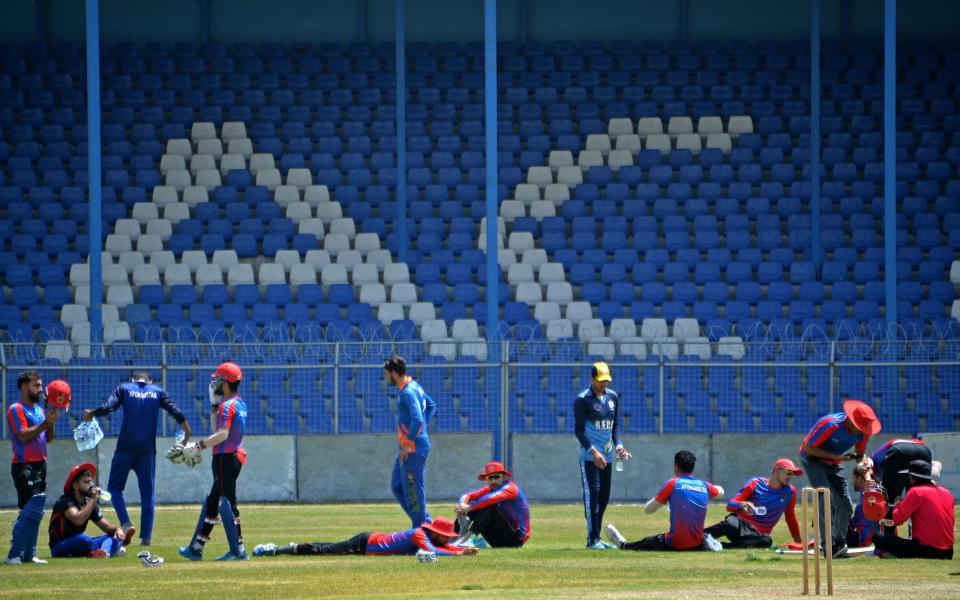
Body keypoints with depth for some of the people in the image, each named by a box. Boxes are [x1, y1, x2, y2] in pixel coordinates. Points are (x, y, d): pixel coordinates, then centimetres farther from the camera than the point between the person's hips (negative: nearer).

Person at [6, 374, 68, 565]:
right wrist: (47, 422, -19)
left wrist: (52, 420, 1)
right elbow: (24, 436, -18)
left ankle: (28, 554, 14)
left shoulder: (40, 410, 17)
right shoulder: (16, 409, -8)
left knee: (33, 512, 10)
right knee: (32, 510, -15)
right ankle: (15, 555, -14)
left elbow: (49, 438, 16)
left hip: (40, 464, 9)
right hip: (24, 466, -9)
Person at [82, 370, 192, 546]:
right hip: (148, 450, 2)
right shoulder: (158, 391, 9)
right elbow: (175, 411, -1)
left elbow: (107, 407, -8)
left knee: (114, 487, 11)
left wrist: (91, 414, 8)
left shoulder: (124, 389, 5)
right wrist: (187, 432, 7)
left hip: (126, 447, -2)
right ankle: (146, 536, 3)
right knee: (148, 493, 8)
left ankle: (125, 523, -10)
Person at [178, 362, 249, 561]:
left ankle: (238, 551, -11)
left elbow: (222, 434, -25)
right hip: (236, 456, 10)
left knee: (227, 503, -9)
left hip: (225, 457, -10)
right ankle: (196, 549, 21)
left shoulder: (228, 405, -14)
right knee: (212, 502, 15)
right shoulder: (240, 404, 16)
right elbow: (217, 429, 22)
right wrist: (214, 404, 19)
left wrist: (198, 446, -23)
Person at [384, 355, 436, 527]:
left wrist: (408, 444, -23)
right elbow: (431, 406, 26)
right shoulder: (415, 387, 13)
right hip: (409, 447, 11)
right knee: (397, 486, 17)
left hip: (414, 448, -11)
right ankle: (424, 522, 19)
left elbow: (417, 419, -29)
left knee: (413, 490, -5)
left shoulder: (408, 393, -19)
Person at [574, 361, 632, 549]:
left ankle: (595, 538, 14)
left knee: (604, 497, 8)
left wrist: (618, 445, 0)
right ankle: (593, 539, -8)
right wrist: (593, 451, -22)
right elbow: (579, 430, -13)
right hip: (589, 456, -7)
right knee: (592, 495, -9)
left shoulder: (613, 397, 10)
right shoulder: (583, 400, -10)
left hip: (607, 456, 7)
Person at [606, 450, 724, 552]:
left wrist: (664, 499, 20)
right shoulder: (704, 486, 6)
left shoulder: (673, 483, -5)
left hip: (676, 543, -3)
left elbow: (648, 509, 1)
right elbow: (720, 491, 32)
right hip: (696, 545, 3)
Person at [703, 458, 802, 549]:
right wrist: (742, 504, -23)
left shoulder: (790, 492, 11)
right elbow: (730, 505, -1)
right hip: (740, 521, -2)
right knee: (731, 524, -41)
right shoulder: (756, 483, 4)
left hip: (756, 534, 2)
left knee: (766, 541, -38)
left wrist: (799, 543, 18)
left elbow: (791, 518, 21)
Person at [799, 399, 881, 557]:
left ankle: (839, 544, 14)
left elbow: (859, 454, 5)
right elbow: (808, 448, -25)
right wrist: (834, 456, -29)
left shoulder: (863, 431, -13)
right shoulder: (830, 424, -32)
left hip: (834, 463, 6)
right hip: (813, 459, -6)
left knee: (845, 505, 1)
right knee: (827, 501, -21)